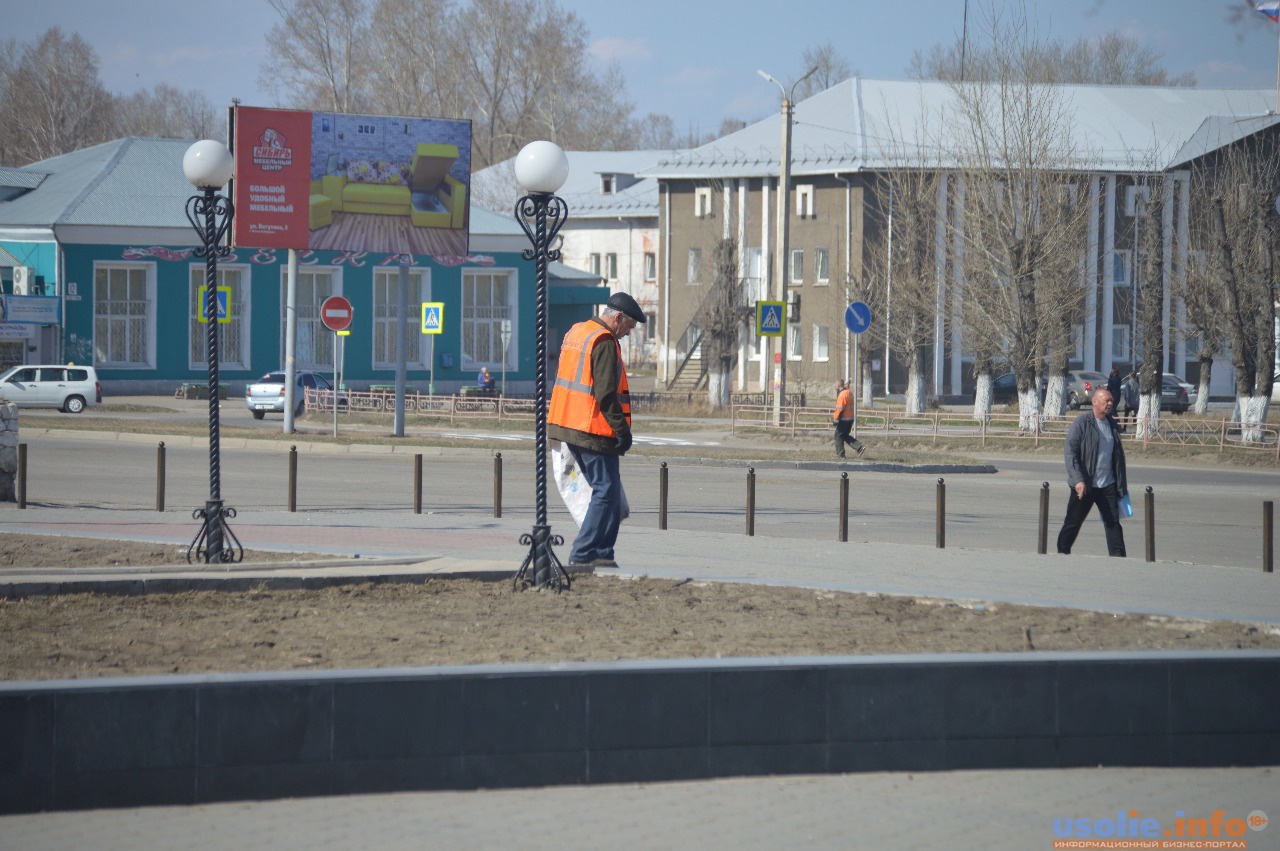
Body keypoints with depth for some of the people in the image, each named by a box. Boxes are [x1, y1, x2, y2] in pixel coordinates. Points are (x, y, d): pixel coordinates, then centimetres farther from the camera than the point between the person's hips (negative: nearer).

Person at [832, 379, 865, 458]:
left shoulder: (842, 395, -18)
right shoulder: (850, 392, 11)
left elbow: (839, 409, -21)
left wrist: (835, 419, -15)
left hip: (843, 419, -9)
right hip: (851, 418, 9)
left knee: (839, 436, 5)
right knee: (845, 436, 18)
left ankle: (840, 454, 8)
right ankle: (859, 447, 7)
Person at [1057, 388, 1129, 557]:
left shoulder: (1112, 424, 12)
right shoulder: (1082, 422, -7)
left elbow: (1119, 456, 18)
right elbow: (1070, 452, -12)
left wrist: (1122, 485, 14)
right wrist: (1078, 480, -21)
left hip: (1108, 486, 5)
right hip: (1084, 486, -5)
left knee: (1113, 523, -1)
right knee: (1073, 523, 5)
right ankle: (1062, 553, 19)